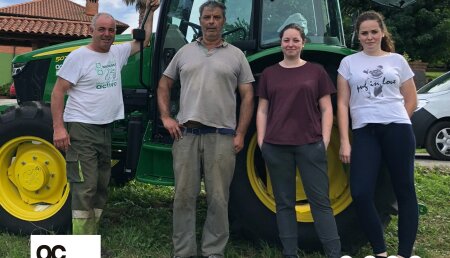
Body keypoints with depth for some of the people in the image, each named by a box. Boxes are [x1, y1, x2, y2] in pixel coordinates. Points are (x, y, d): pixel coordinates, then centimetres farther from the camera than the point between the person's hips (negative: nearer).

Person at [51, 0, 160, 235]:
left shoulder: (117, 53, 10)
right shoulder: (78, 57, -10)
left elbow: (143, 41, 22)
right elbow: (58, 91, -11)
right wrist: (58, 127, -19)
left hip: (104, 129, 8)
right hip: (81, 129, -8)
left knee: (100, 187, 12)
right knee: (85, 188, -10)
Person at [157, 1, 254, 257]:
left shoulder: (236, 55, 7)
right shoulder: (185, 52, 12)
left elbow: (247, 96, 5)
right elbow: (164, 85, 19)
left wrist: (240, 134, -3)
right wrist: (166, 117, 5)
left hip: (221, 135, -1)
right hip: (186, 133, 2)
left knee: (218, 199, 3)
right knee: (184, 195, 5)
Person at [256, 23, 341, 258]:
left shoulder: (316, 71, 7)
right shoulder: (269, 74, 11)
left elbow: (326, 109, 6)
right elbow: (262, 110, 11)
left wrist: (325, 140, -3)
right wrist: (261, 141, 2)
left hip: (310, 145, -2)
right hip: (276, 146, 2)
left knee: (320, 200, -2)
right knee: (284, 202, 7)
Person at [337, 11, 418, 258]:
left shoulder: (397, 60, 11)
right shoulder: (348, 62, 10)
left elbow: (411, 100, 16)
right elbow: (342, 104, 5)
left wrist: (395, 119, 2)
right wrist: (344, 141, -2)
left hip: (397, 130, 1)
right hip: (364, 132, 0)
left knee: (404, 190, 3)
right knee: (360, 193, -12)